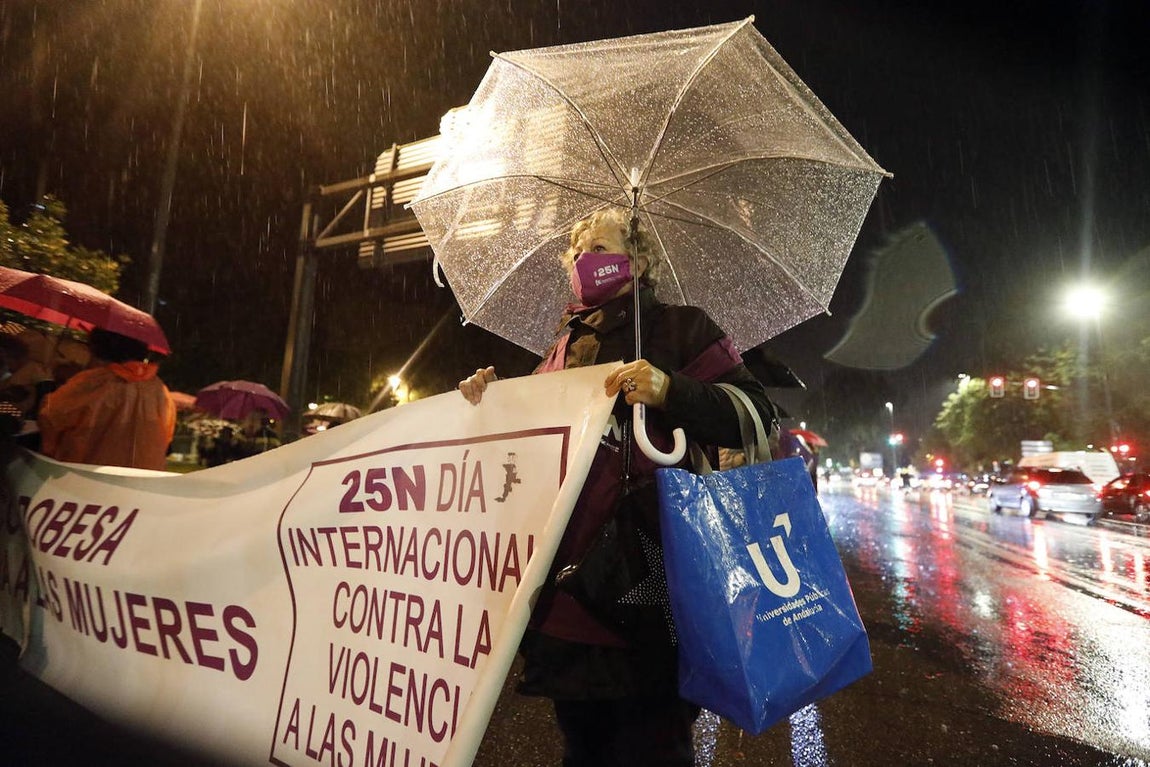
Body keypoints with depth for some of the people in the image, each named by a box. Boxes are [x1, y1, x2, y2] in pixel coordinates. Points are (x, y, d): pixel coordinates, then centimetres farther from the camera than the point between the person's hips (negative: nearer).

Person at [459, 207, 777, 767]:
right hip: (566, 569, 6)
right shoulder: (562, 348, 20)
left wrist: (670, 391, -21)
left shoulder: (679, 328, 3)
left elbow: (756, 416, -6)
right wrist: (492, 400, 9)